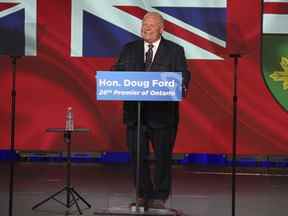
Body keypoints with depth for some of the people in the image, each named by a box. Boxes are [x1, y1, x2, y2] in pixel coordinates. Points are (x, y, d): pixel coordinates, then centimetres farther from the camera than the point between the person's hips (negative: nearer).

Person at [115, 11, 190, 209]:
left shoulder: (175, 51, 4)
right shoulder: (129, 49, 12)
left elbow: (183, 76, -4)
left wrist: (181, 87, -26)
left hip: (163, 114, -2)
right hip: (135, 113, 2)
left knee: (163, 157, 4)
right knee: (138, 156, 6)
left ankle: (159, 197, 16)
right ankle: (143, 195, 20)